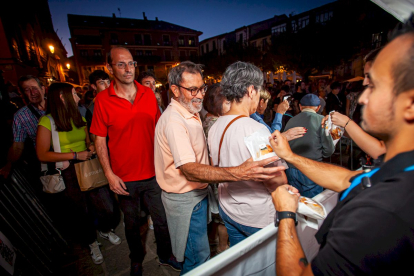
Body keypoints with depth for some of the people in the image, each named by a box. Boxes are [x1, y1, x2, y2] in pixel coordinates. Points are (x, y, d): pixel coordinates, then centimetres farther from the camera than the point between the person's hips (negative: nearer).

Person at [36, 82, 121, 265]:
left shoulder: (80, 119, 11)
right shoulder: (47, 122, -8)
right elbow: (42, 155, -13)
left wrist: (91, 147, -1)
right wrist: (75, 155, -17)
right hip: (68, 175, -4)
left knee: (109, 210, 1)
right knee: (81, 215, 11)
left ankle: (105, 230, 35)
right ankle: (92, 243, 39)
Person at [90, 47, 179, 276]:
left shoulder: (148, 94, -2)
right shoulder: (102, 100, -9)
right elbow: (100, 140, -6)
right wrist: (109, 174, -10)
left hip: (153, 173, 2)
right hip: (125, 179, -1)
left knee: (162, 220, 17)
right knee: (132, 223, 21)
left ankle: (165, 255, 45)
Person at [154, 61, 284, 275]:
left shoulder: (190, 113, 7)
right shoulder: (174, 121, -26)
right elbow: (190, 170, -37)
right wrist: (238, 173, -49)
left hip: (197, 192, 9)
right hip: (186, 199, -9)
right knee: (199, 258, 9)